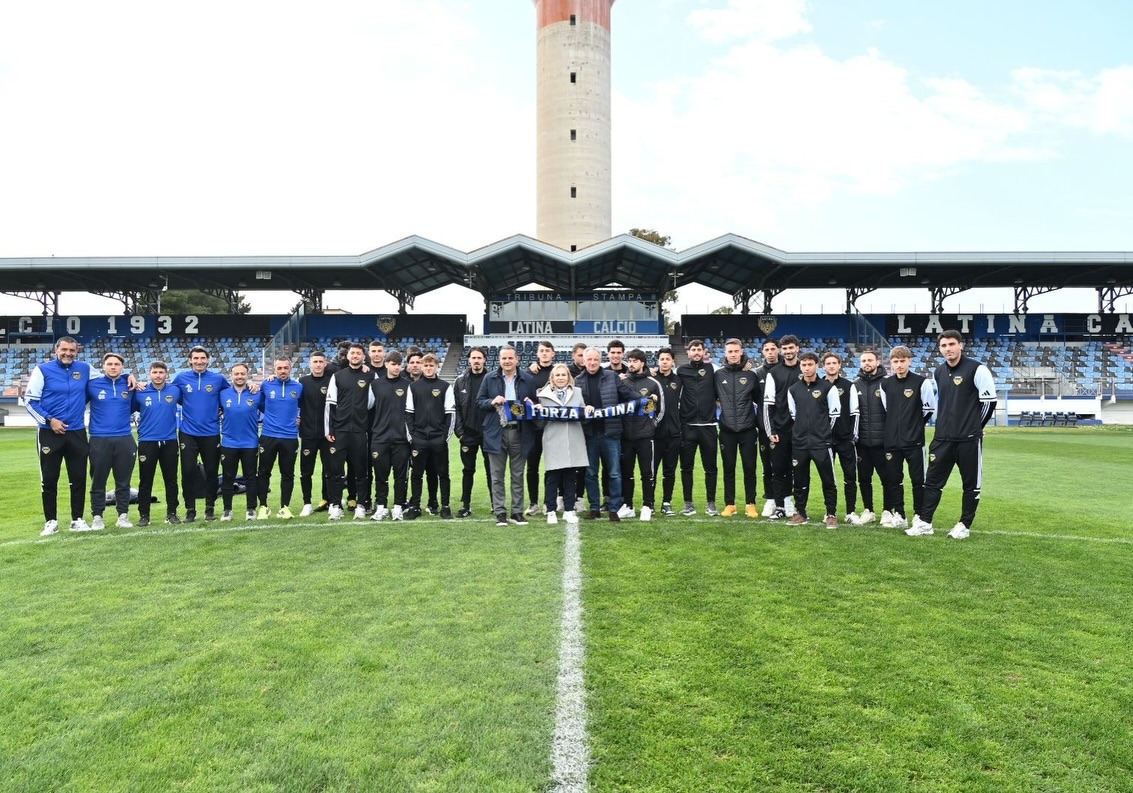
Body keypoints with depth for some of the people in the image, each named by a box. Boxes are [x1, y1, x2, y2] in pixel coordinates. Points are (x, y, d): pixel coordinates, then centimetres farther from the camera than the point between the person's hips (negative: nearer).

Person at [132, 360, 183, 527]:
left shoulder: (176, 390, 0)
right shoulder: (140, 392, -3)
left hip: (169, 441, 1)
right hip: (147, 442, -1)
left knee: (171, 479, 7)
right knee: (145, 481, 5)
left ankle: (172, 513, 17)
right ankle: (144, 515, 14)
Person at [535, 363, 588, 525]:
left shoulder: (577, 392, 14)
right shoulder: (544, 395, 7)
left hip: (573, 441, 2)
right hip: (553, 441, -2)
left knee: (570, 477, 7)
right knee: (552, 477, 0)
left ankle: (569, 510, 15)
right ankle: (551, 511, 9)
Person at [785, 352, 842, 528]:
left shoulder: (828, 387, -3)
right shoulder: (793, 389, 8)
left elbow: (834, 413, 1)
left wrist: (823, 431, 4)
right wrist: (802, 430, 12)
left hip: (822, 442, -3)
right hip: (799, 442, 3)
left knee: (828, 479, 1)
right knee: (800, 479, 9)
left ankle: (831, 514, 10)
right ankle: (800, 513, 20)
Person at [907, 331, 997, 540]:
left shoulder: (976, 369, -9)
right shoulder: (938, 372, 9)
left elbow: (989, 401, -6)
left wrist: (974, 426, 1)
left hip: (969, 439, -5)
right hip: (942, 438, 5)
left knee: (971, 483, 6)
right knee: (932, 480, 6)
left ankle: (965, 525, 16)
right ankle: (924, 522, 12)